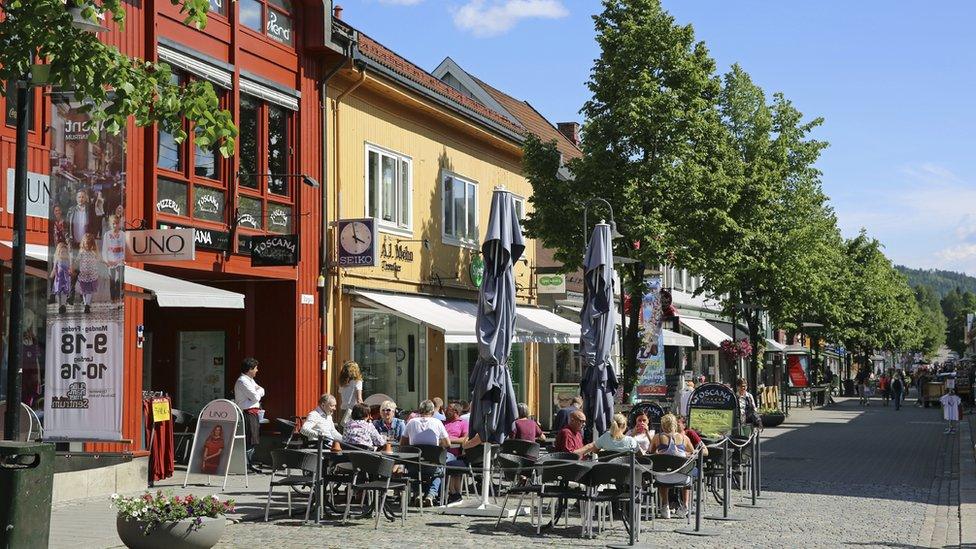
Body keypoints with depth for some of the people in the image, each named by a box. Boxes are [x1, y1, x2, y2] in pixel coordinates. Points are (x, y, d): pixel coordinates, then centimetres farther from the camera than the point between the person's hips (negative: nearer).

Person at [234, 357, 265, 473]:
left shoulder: (250, 380, 18)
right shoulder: (243, 381, -14)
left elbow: (262, 392, 17)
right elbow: (255, 397, -19)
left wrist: (259, 390, -4)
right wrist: (258, 390, 1)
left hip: (254, 413, 10)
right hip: (248, 413, -10)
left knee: (253, 440, 14)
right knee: (249, 441, -10)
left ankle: (250, 464, 21)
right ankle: (245, 466, -8)